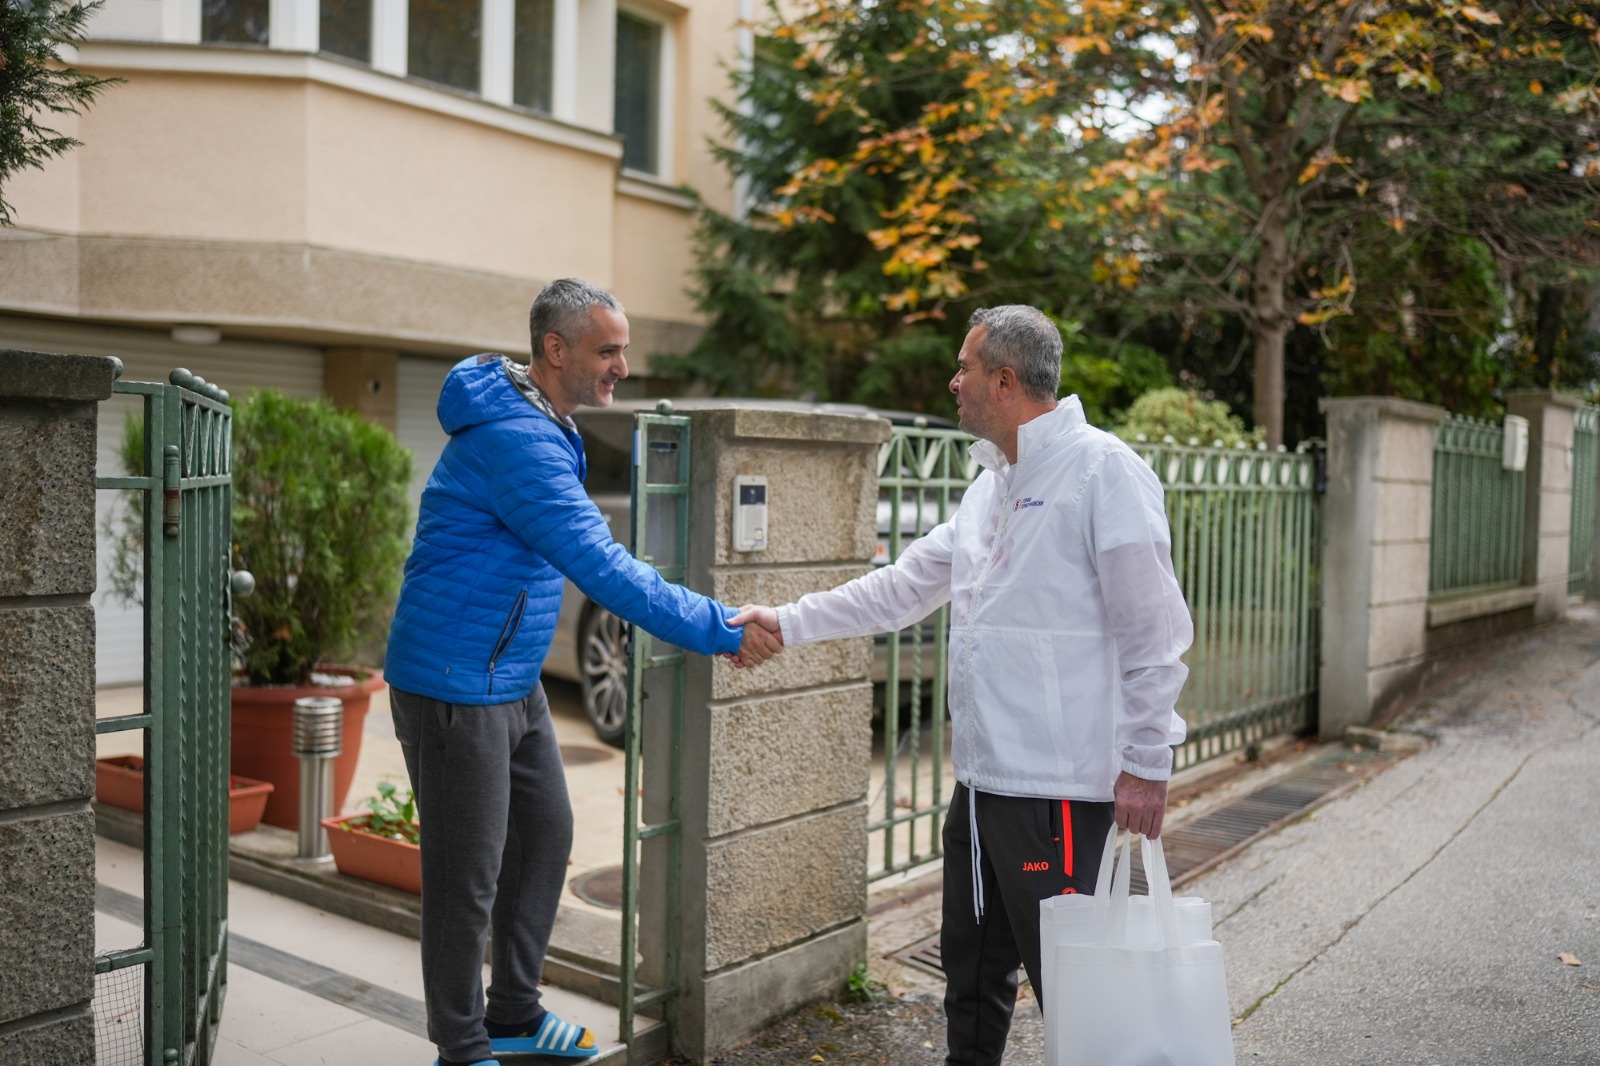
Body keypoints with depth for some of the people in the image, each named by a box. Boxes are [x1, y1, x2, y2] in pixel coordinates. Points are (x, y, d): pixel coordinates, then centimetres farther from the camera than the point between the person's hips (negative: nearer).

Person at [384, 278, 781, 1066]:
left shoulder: (545, 426, 9)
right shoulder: (515, 439, -24)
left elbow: (590, 557, 17)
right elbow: (602, 570, -30)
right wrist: (718, 631, -27)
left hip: (514, 681, 10)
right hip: (453, 687, -10)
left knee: (544, 837, 17)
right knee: (467, 875, 2)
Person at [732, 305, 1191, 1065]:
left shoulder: (1101, 468, -12)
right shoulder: (992, 484, 16)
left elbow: (1151, 631, -15)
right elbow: (904, 587, 20)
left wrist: (1146, 763, -16)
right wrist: (788, 623, 18)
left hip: (1059, 786, -9)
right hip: (982, 777, 9)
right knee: (972, 967, 21)